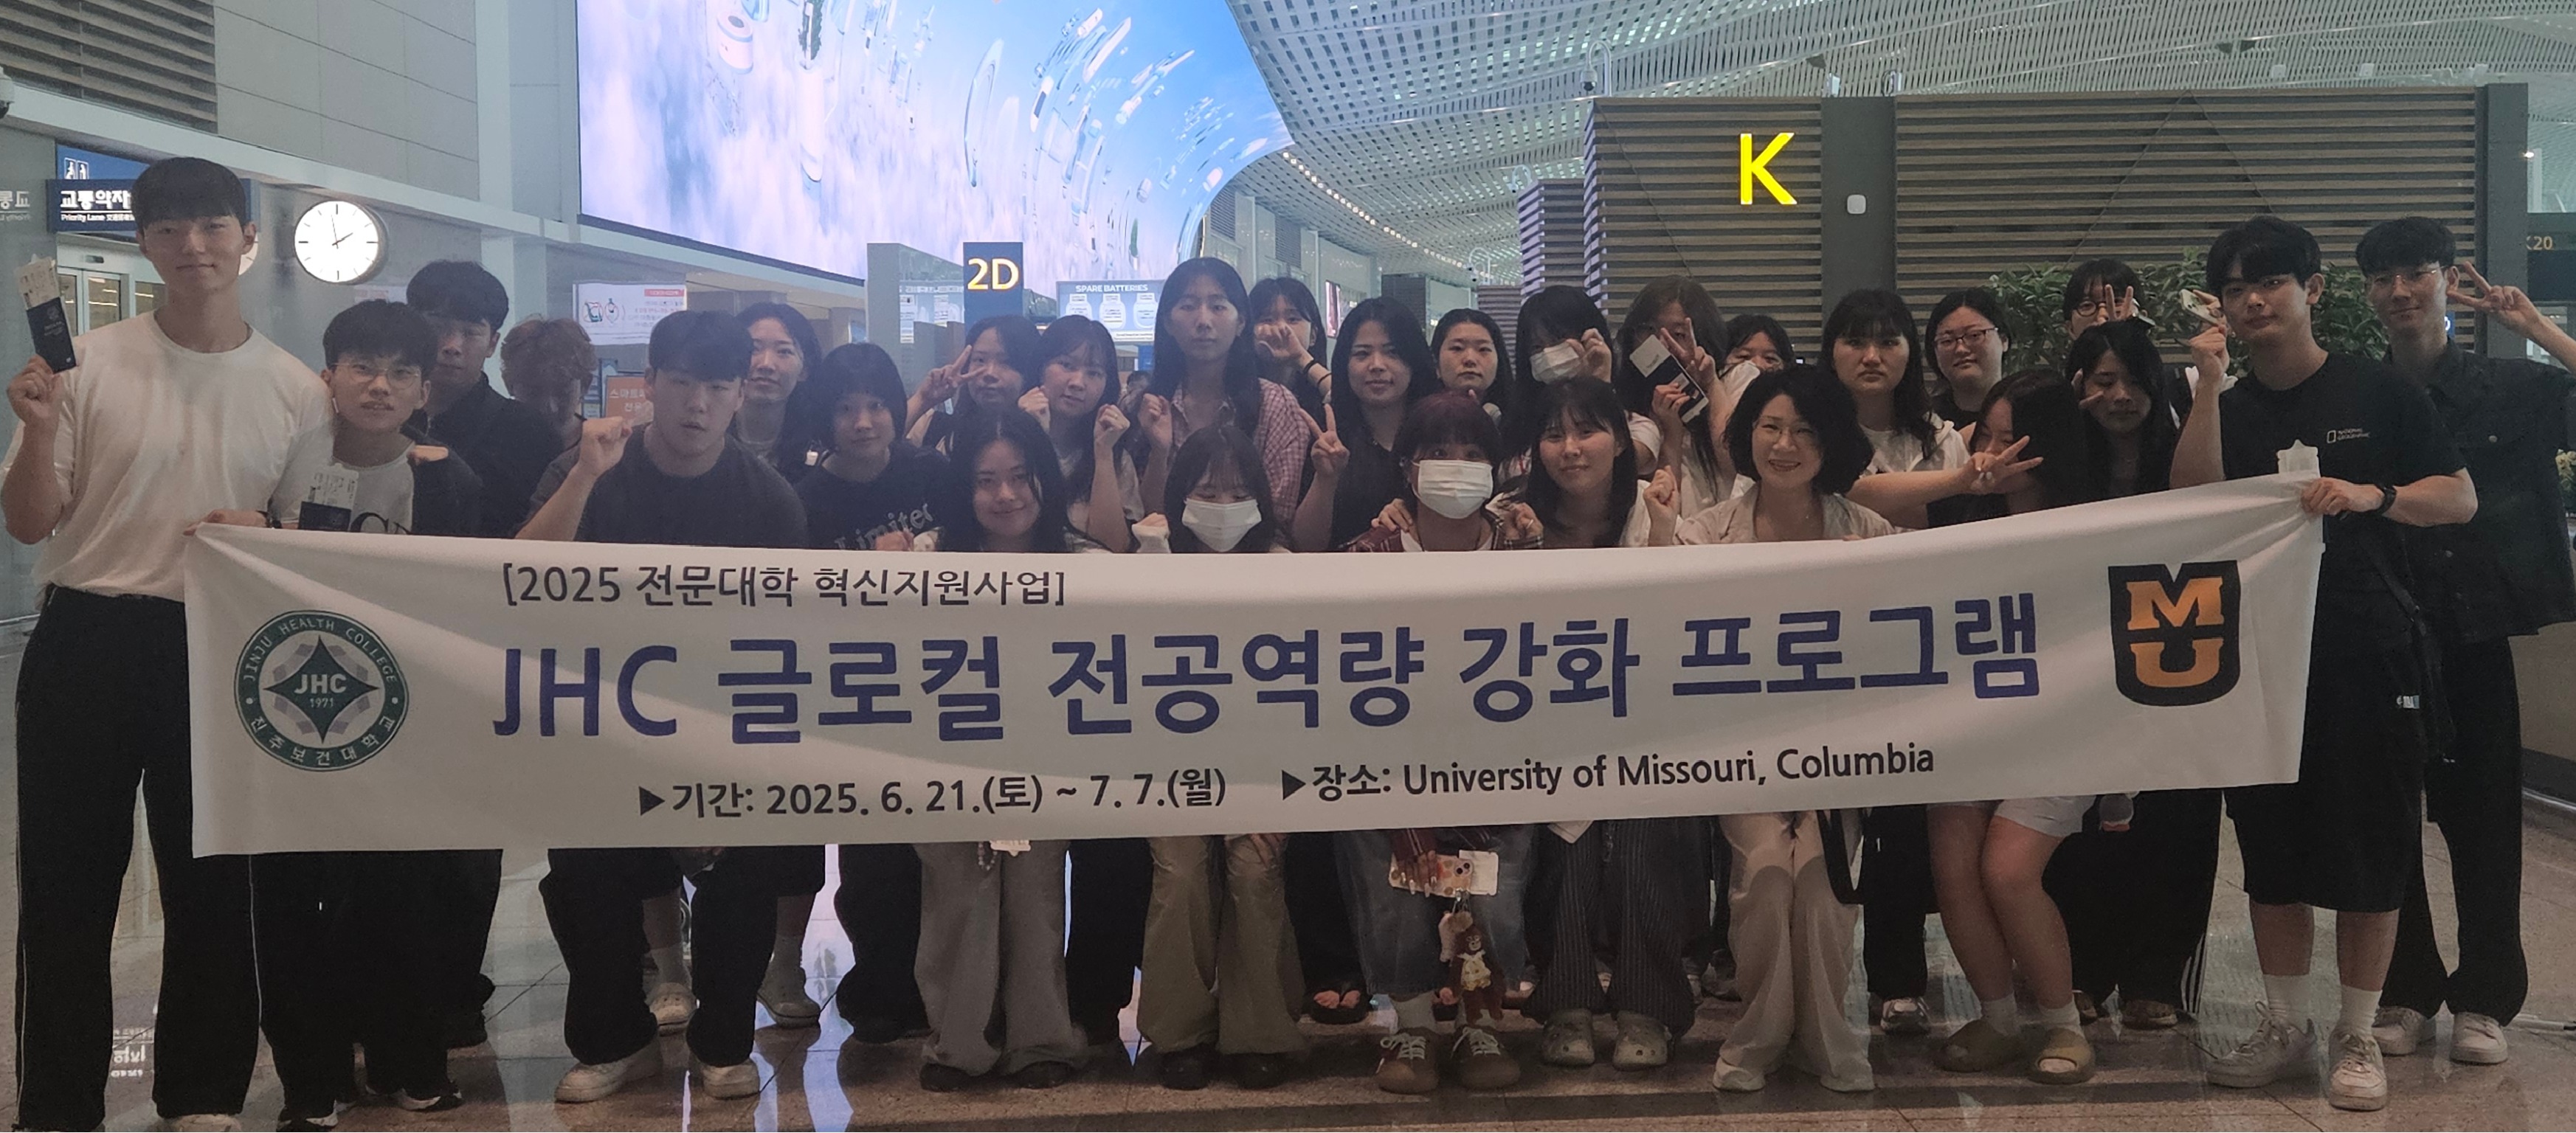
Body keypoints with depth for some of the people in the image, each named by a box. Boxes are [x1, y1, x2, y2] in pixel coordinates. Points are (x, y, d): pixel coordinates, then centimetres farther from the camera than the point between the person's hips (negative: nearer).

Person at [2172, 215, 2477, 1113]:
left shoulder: (2377, 392, 0)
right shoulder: (2229, 409, 8)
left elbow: (2461, 498, -1)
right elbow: (2193, 502, -8)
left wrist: (2371, 496, -19)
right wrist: (2209, 386, -13)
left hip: (2369, 652, -3)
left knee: (2369, 847, 2)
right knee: (2272, 846, 9)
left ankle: (2357, 1038, 15)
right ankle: (2283, 1028, 22)